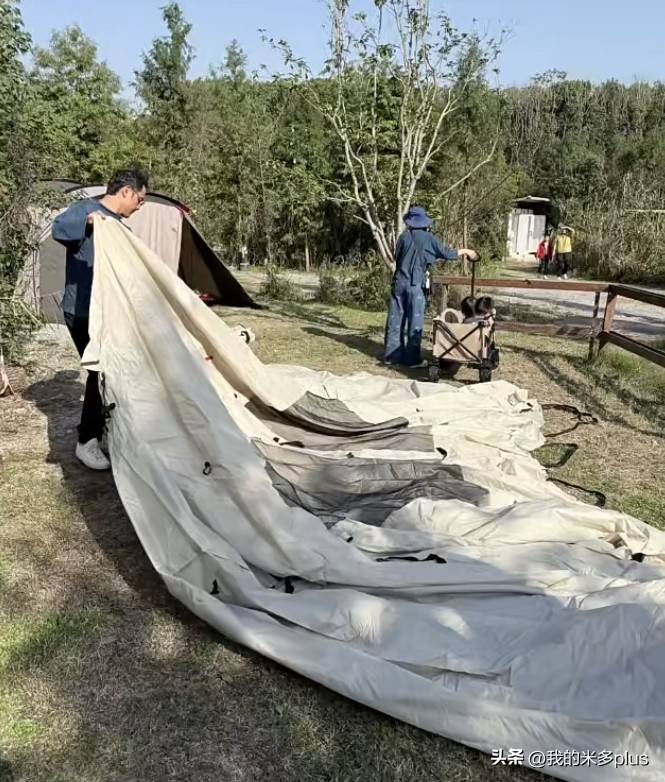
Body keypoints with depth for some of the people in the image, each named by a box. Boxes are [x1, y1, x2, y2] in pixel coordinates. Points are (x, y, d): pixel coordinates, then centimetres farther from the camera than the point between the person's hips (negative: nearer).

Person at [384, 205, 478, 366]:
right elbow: (447, 254, 4)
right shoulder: (428, 238, -4)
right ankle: (412, 358, 4)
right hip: (415, 286, -3)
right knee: (415, 322, 2)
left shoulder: (404, 236, 3)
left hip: (399, 283, 3)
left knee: (395, 319, 8)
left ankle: (392, 355, 13)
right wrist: (464, 251, 19)